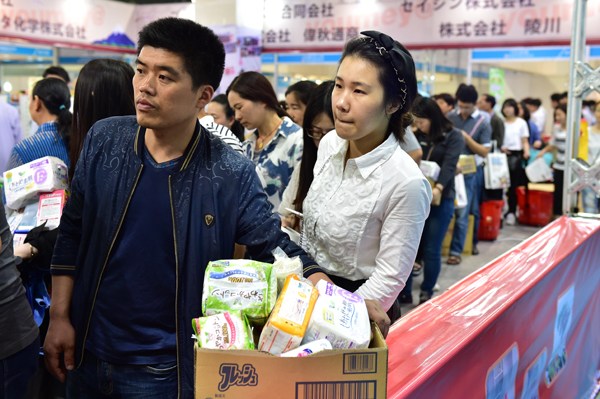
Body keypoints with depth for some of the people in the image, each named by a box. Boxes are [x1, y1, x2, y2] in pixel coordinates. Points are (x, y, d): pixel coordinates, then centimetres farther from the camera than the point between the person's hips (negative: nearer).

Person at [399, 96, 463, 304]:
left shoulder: (454, 136, -2)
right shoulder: (418, 136, 10)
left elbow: (449, 165, -16)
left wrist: (438, 188, -30)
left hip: (440, 199, -4)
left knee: (431, 250, 1)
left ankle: (427, 293, 17)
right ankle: (404, 290, 12)